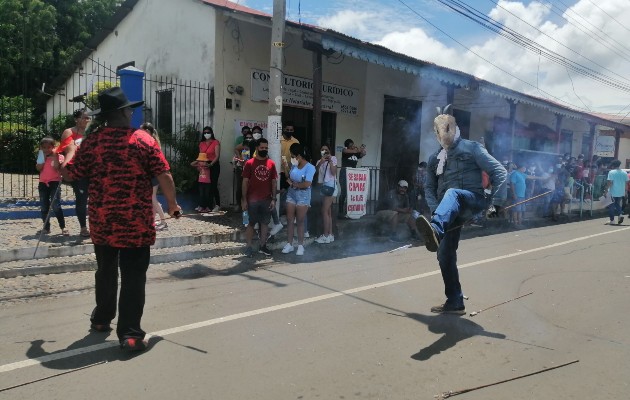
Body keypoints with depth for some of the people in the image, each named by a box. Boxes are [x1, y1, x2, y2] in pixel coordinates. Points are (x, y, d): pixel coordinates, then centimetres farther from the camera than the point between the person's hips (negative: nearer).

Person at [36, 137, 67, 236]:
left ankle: (63, 227, -9)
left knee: (56, 206, -13)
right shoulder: (41, 157, 12)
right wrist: (43, 157, -4)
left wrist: (55, 156, -16)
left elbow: (56, 167, -16)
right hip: (43, 183, 5)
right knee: (44, 207, 8)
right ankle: (46, 228, 17)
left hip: (54, 182, -5)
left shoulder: (58, 156, -1)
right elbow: (38, 168, -3)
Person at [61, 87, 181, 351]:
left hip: (102, 221, 4)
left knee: (105, 271, 21)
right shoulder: (144, 140, -6)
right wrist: (172, 204, 4)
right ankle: (130, 333, 0)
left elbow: (70, 174, 8)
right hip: (136, 221, -4)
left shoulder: (92, 141, 1)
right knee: (133, 276, 1)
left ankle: (102, 319, 38)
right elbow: (164, 176, -10)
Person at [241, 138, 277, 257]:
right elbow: (245, 182, -4)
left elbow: (274, 182, 6)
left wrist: (273, 199, 0)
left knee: (264, 223, 10)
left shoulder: (271, 164, 4)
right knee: (251, 223, 6)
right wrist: (244, 200, -8)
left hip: (267, 200, 3)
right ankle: (248, 247, 14)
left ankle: (262, 246, 21)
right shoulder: (249, 163, -5)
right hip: (252, 200, -3)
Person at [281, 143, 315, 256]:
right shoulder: (294, 165, 2)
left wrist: (293, 184, -11)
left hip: (303, 196, -5)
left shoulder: (310, 167, -15)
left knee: (300, 221, 3)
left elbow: (306, 184, -22)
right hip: (291, 194, 5)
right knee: (289, 220, 6)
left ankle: (300, 245, 13)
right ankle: (289, 244, 15)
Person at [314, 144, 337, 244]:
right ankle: (330, 234, 16)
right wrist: (320, 162, -18)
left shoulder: (333, 158, -2)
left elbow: (333, 172, -13)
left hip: (330, 186, -7)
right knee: (328, 212, 10)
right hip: (324, 187, 7)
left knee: (324, 211, -9)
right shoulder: (319, 161, 14)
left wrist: (330, 161, -20)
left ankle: (326, 235, -4)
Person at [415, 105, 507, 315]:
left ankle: (435, 230, -70)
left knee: (452, 193, -39)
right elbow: (429, 187, 18)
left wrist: (497, 203, -11)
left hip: (473, 200, -5)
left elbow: (499, 172, -1)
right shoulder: (435, 158, 18)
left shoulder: (471, 148, 5)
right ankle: (455, 303, 13)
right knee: (445, 254, 0)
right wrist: (435, 209, -2)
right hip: (451, 210, 6)